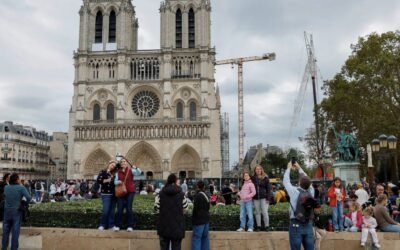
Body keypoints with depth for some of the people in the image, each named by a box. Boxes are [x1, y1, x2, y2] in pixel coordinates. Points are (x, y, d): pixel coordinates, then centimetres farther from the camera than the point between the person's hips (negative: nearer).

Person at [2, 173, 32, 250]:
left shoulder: (6, 187, -1)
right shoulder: (21, 188, -14)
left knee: (6, 232, 14)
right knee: (15, 232, 4)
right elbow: (29, 197, -22)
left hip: (7, 211, 4)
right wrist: (26, 203, 0)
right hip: (17, 212, -4)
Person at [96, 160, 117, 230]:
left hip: (114, 194, 5)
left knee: (112, 210, 6)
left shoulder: (114, 174, 15)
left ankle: (111, 225, 13)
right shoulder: (103, 172, 0)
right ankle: (102, 225, 5)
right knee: (106, 210, -10)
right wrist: (107, 180, -16)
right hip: (106, 193, -5)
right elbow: (98, 180, -10)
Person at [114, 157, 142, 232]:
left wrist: (136, 168, -36)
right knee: (120, 209, 1)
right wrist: (118, 182, -13)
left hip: (130, 191, -3)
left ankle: (130, 226, 5)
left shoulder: (131, 170, -1)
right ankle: (118, 225, 10)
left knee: (129, 208, -2)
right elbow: (115, 182, 10)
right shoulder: (118, 172, 9)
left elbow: (139, 173, -17)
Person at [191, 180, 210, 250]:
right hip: (206, 219, 8)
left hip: (199, 220, -8)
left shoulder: (197, 195, -17)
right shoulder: (206, 195, 9)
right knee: (205, 237, 13)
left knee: (196, 237, -5)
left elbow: (195, 208, -17)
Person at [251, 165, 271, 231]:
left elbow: (268, 188, 0)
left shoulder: (265, 178, 1)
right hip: (255, 198, 3)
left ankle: (266, 226, 4)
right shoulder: (253, 178, 7)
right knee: (257, 212, 7)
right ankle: (258, 226, 14)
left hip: (263, 197, -3)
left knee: (264, 212, -5)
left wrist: (268, 198, -8)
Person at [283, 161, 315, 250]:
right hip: (308, 225, 4)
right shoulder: (311, 191, -2)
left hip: (296, 225, -4)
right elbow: (307, 180, 15)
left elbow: (286, 181, 3)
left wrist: (289, 168, 18)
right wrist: (299, 168, 24)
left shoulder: (295, 192, -11)